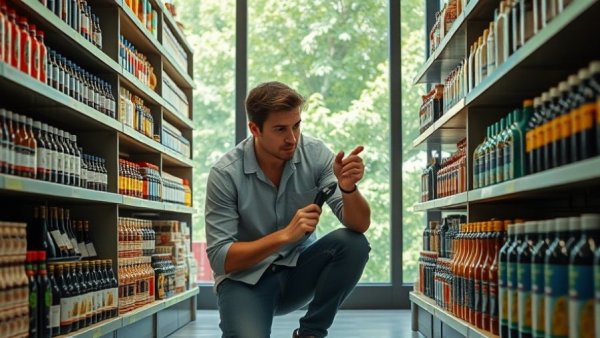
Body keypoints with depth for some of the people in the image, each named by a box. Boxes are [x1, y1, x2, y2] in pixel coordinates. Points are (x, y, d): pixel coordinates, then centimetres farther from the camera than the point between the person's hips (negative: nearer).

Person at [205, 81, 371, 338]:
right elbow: (219, 258, -18)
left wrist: (347, 187, -35)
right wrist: (285, 234, -30)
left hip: (298, 268, 3)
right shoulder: (225, 174, -18)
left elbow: (359, 225, -13)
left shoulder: (315, 154, -11)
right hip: (245, 278, -3)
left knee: (353, 244, -23)